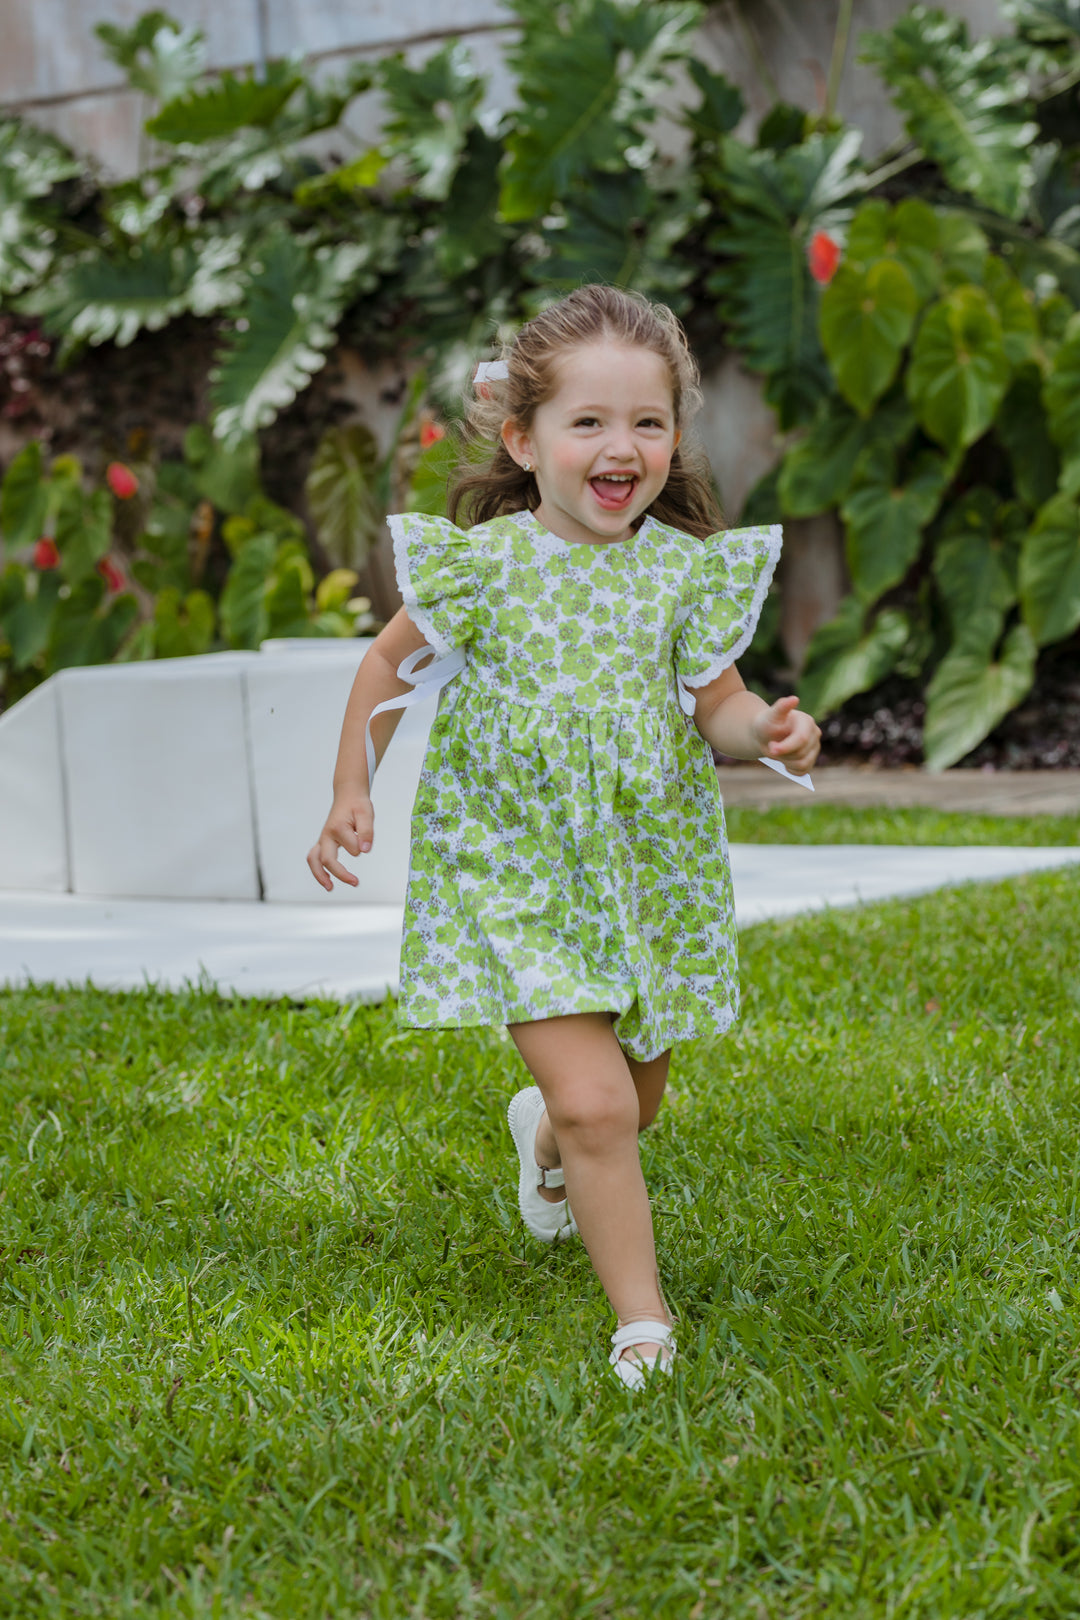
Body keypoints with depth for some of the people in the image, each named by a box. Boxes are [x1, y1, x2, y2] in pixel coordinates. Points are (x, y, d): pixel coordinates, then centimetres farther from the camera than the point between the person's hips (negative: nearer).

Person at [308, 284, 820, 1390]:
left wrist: (768, 731, -22)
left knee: (634, 1096, 18)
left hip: (647, 871, 4)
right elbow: (390, 664, 6)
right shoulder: (481, 563, -9)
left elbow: (717, 703, 0)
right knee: (597, 1106, -14)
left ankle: (543, 1134, 54)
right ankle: (642, 1321, 0)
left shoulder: (684, 570, -4)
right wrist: (351, 793, 4)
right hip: (517, 873, -3)